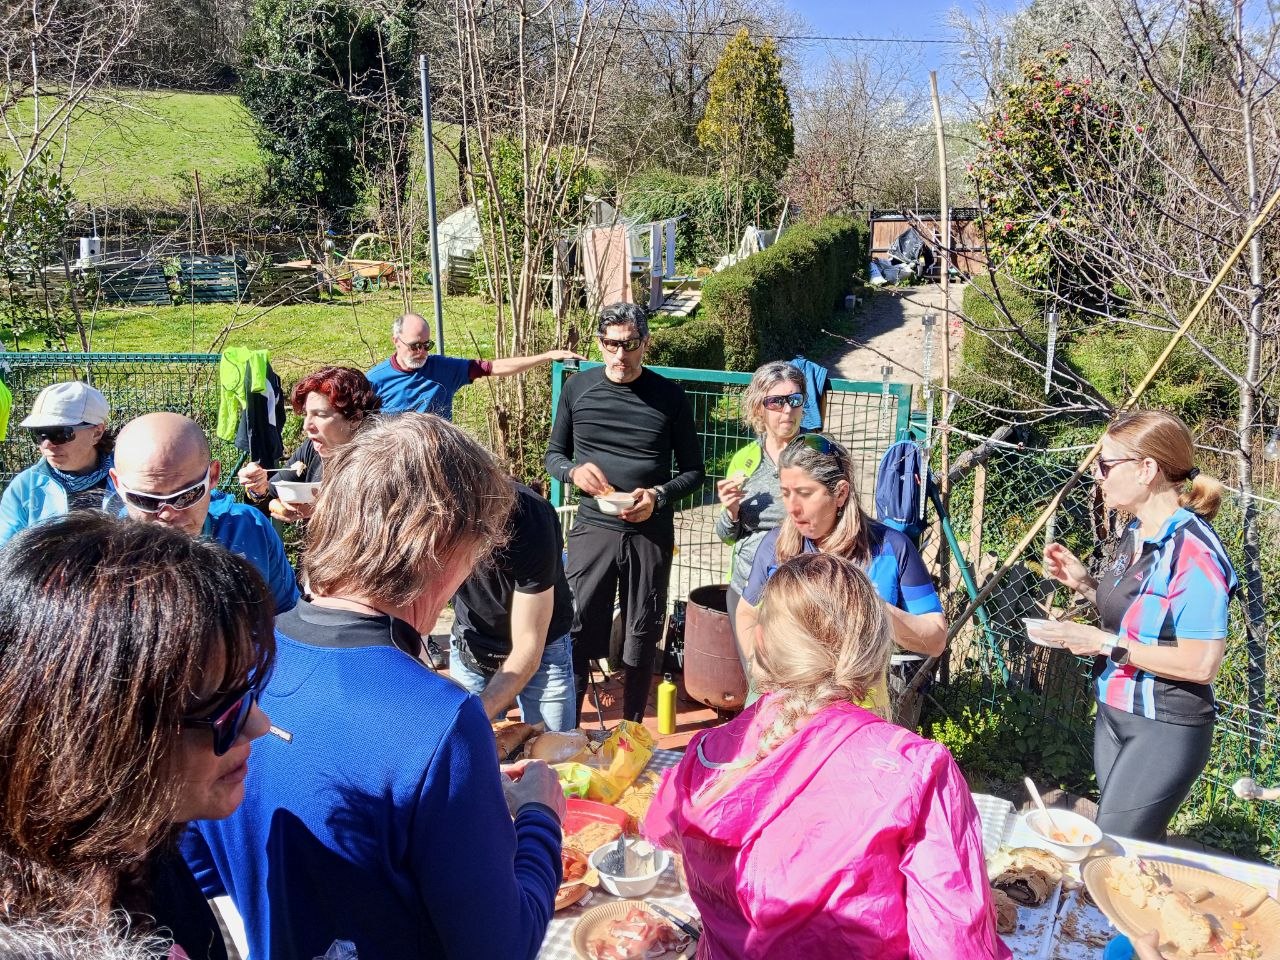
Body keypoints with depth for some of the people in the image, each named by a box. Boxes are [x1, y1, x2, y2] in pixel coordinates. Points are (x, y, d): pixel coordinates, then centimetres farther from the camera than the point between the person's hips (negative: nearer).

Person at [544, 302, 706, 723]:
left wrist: (658, 495, -15)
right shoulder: (578, 387, 2)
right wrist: (574, 471, -12)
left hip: (650, 534, 0)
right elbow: (553, 455, 11)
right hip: (592, 529, 0)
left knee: (641, 640, 10)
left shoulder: (669, 396, -2)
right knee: (575, 632, -1)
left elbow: (693, 470, 4)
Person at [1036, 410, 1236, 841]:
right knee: (1131, 849, 19)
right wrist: (1085, 583, 3)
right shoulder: (1135, 534, 4)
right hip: (1114, 716, 8)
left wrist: (1105, 644, -21)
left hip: (1165, 730, -8)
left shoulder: (1194, 552, -22)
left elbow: (1201, 663, -24)